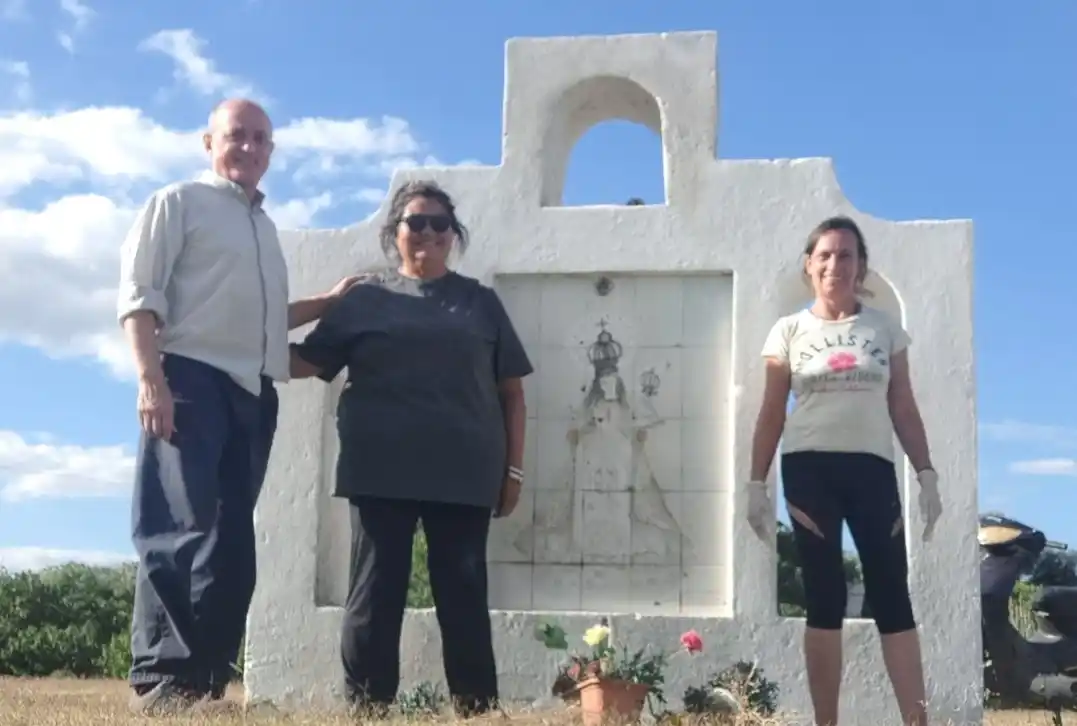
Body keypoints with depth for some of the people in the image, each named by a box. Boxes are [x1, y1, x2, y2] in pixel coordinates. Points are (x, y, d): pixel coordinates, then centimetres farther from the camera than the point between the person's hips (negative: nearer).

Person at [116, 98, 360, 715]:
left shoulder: (265, 227, 26)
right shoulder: (179, 202, 5)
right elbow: (140, 295, -5)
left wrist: (330, 301, 21)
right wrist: (151, 379, -17)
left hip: (254, 392, 7)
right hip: (192, 380, -7)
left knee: (233, 541, 3)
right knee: (182, 531, -15)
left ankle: (206, 682, 6)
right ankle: (159, 682, -13)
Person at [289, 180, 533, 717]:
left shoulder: (481, 302, 15)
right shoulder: (365, 298, 13)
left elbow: (511, 391, 13)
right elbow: (304, 362, 11)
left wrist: (513, 468, 6)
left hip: (464, 474, 1)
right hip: (381, 472, 0)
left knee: (464, 597, 2)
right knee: (374, 594, 0)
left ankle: (477, 713, 6)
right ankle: (366, 712, 5)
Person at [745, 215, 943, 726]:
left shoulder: (884, 328, 9)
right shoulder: (789, 331, 6)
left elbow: (903, 409, 10)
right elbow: (771, 414, 6)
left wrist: (926, 474, 3)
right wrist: (756, 483, 1)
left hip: (872, 468, 1)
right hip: (809, 469, -1)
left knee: (892, 596, -2)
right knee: (824, 598, 2)